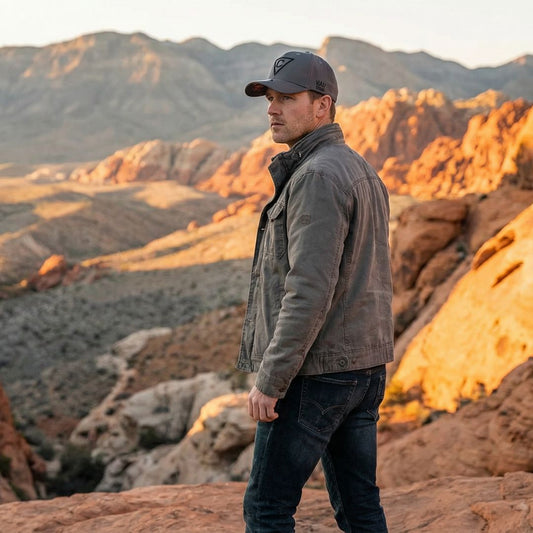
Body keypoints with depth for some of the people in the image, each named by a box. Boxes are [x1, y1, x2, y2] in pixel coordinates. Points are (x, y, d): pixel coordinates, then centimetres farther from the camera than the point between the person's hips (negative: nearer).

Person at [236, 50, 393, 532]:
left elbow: (309, 290, -24)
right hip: (365, 365, 10)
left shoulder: (318, 176, -18)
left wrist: (269, 380, -20)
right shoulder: (363, 172, 13)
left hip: (314, 371, -9)